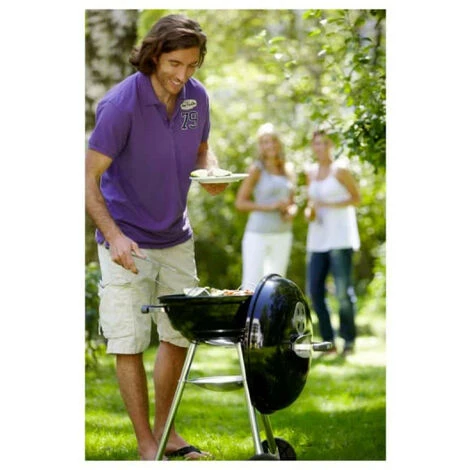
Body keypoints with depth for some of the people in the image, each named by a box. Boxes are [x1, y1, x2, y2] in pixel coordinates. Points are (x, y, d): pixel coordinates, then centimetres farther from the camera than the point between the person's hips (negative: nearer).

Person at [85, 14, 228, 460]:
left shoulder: (196, 96, -3)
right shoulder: (121, 104, -21)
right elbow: (90, 178, -19)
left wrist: (211, 169, -8)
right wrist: (113, 236, -30)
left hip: (176, 237, 6)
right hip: (127, 243, -6)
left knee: (179, 335, 12)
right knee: (129, 343, -4)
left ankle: (165, 430, 28)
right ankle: (146, 444, 7)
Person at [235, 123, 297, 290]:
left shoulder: (288, 172, 12)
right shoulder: (257, 170, -4)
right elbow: (240, 202, -8)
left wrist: (291, 212, -2)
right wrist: (269, 206, -16)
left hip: (282, 234, 6)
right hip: (258, 234, -5)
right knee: (252, 285, -12)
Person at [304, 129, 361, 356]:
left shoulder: (340, 171, -5)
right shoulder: (311, 173, 14)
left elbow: (357, 199, -3)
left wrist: (329, 205, -14)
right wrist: (309, 212, 1)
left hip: (340, 237, -6)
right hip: (318, 238, 6)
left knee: (343, 290, -8)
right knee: (315, 290, -1)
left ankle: (349, 340, 3)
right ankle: (329, 341, 7)